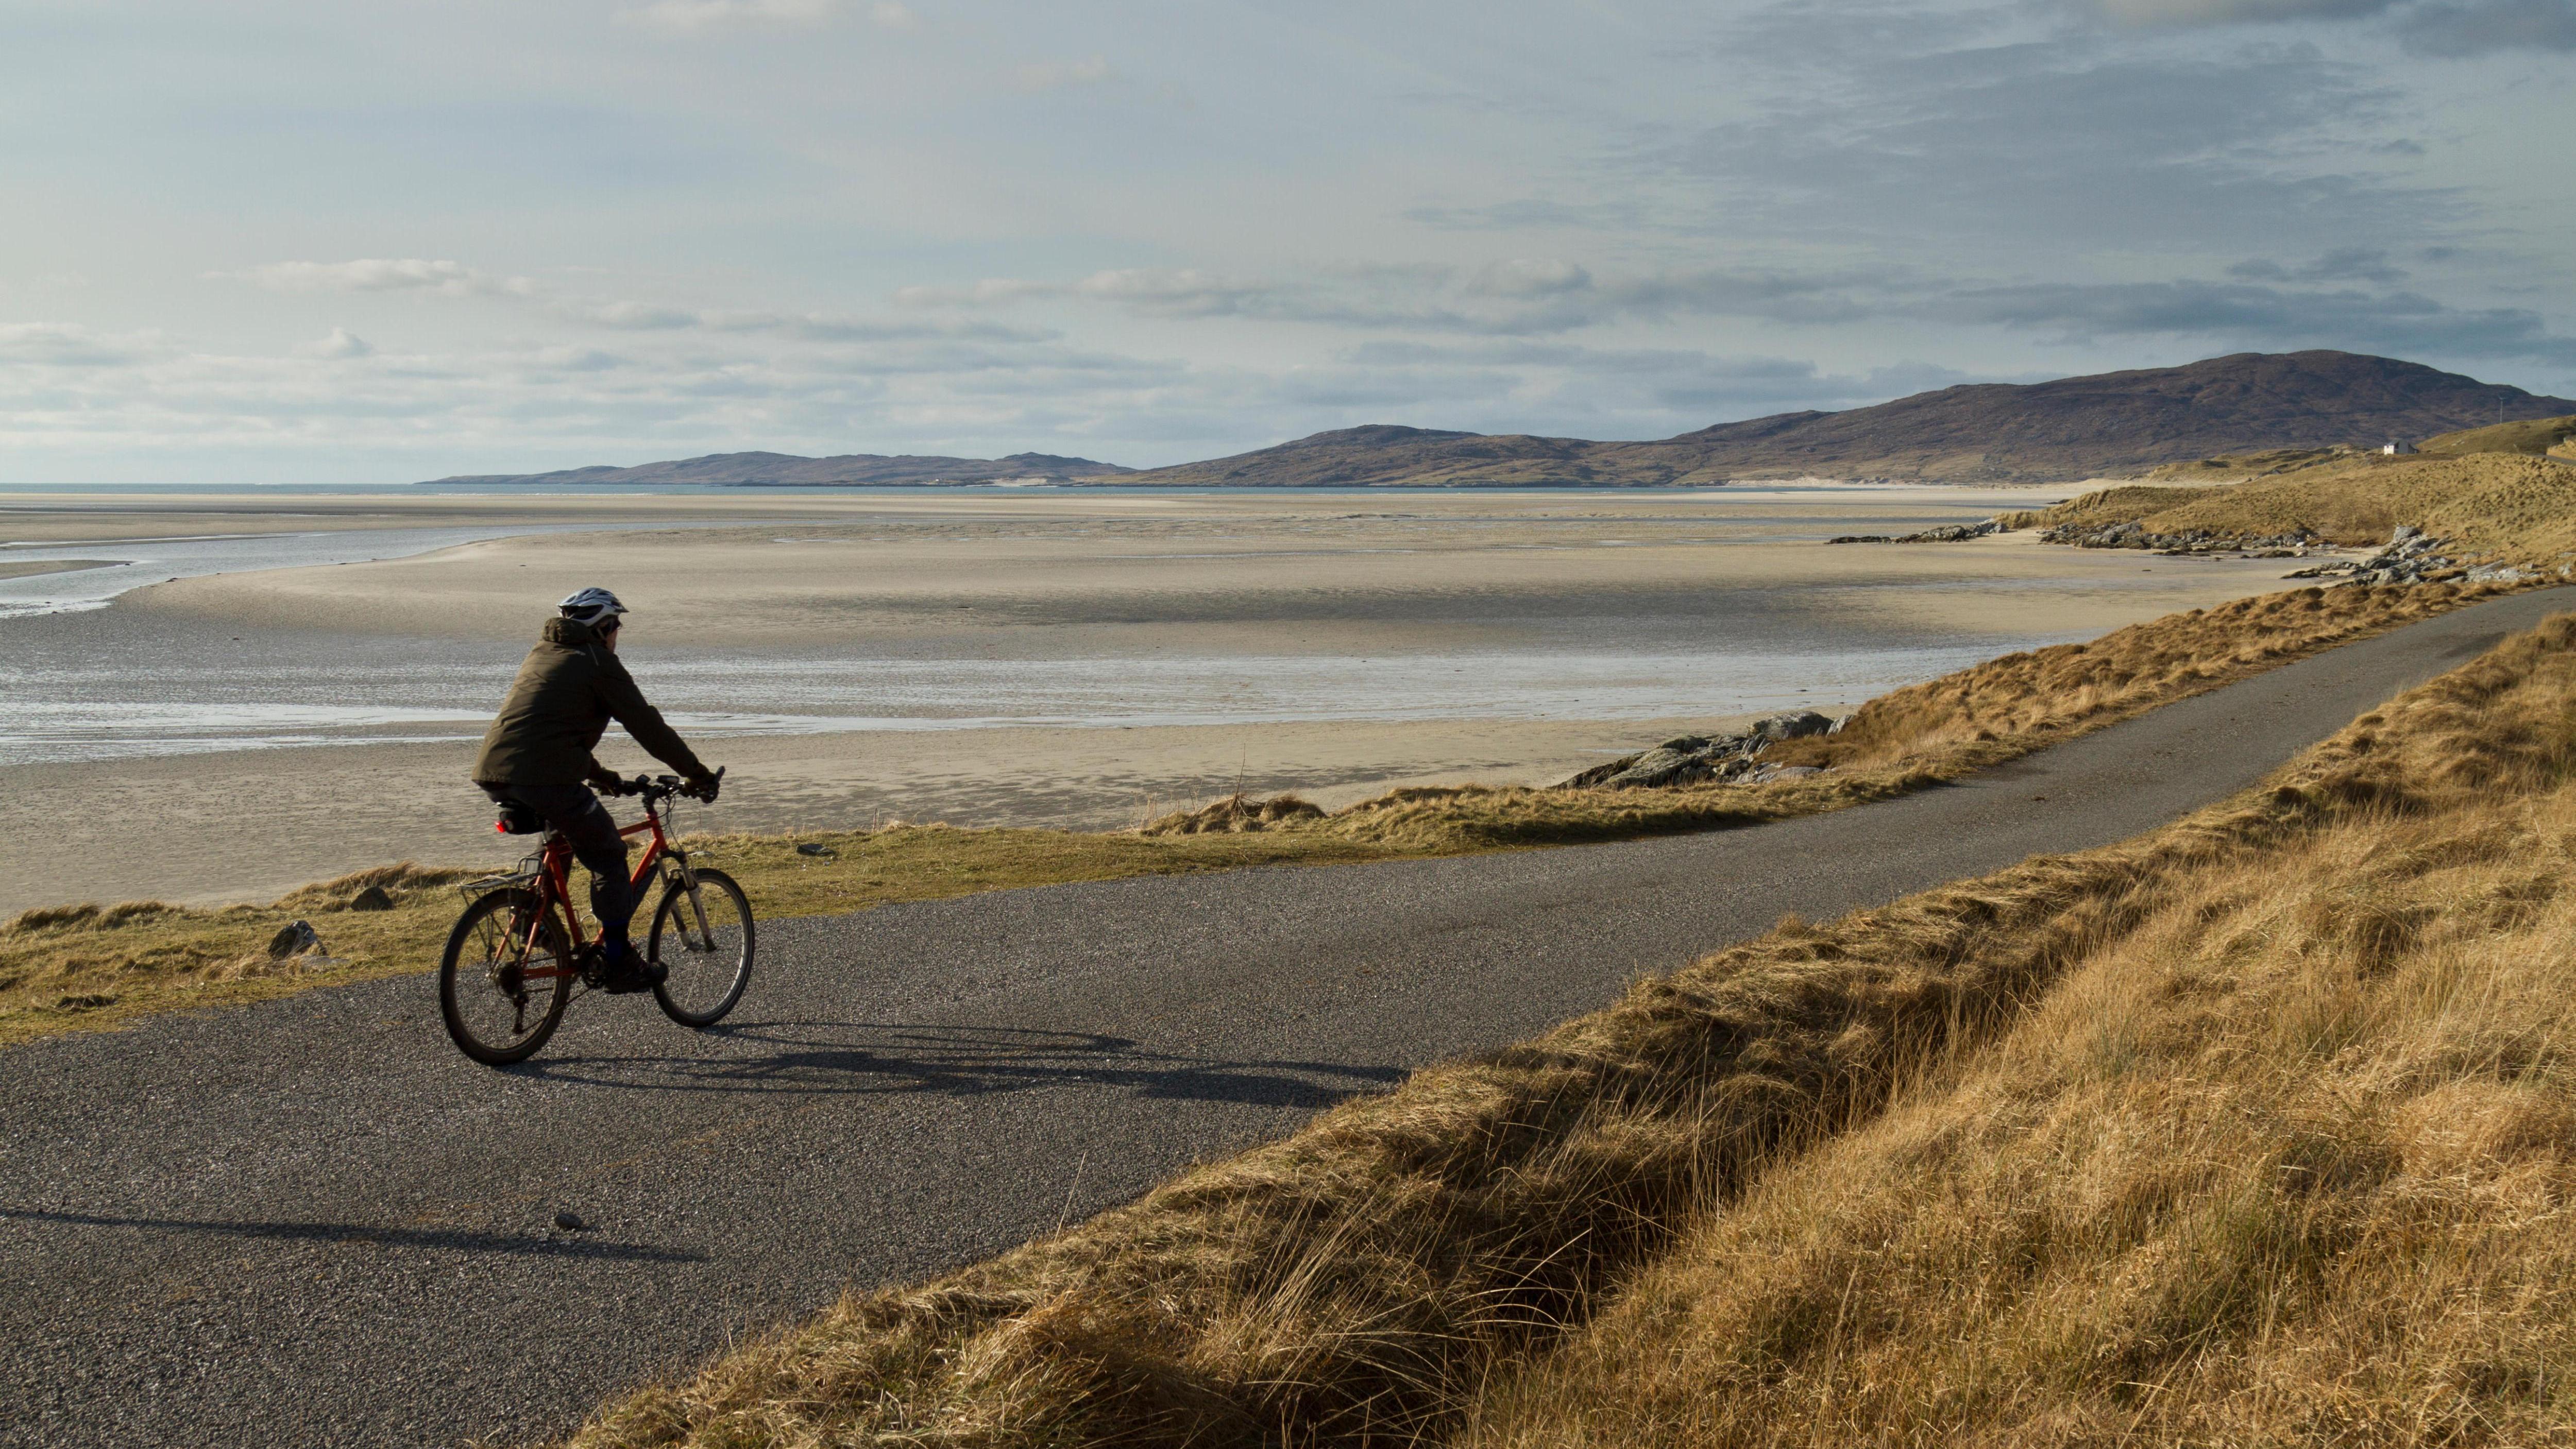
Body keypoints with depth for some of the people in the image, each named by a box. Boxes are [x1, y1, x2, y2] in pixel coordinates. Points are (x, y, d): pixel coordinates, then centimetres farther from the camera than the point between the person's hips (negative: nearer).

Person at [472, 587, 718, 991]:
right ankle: (619, 963, 7)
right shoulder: (598, 663, 2)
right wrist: (697, 773, 9)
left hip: (494, 775, 8)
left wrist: (601, 776, 41)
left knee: (559, 844, 33)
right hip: (546, 776, -8)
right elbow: (647, 725, 1)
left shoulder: (542, 652, 26)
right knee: (608, 858, 6)